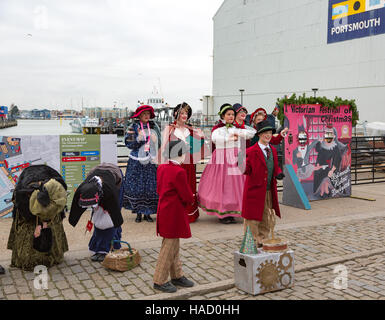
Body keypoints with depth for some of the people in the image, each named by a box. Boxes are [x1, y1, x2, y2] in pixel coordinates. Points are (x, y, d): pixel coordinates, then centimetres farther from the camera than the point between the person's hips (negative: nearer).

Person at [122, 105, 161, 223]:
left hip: (151, 162, 3)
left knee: (151, 187, -1)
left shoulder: (154, 127, 11)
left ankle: (147, 213, 9)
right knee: (136, 186, -3)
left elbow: (159, 143, 16)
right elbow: (129, 143, -5)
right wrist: (139, 139, -18)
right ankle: (138, 213, 8)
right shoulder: (133, 127, 2)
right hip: (137, 162, -2)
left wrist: (157, 159, 5)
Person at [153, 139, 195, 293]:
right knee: (169, 247, 1)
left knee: (174, 246, 19)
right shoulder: (179, 172, -22)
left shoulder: (162, 168, 6)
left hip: (165, 210, 10)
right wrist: (191, 198, 5)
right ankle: (160, 281, 12)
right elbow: (188, 197, -20)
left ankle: (177, 276, 31)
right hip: (173, 215, -10)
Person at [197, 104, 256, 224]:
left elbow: (252, 133, 9)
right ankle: (222, 214, 2)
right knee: (221, 185, -6)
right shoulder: (218, 129, 4)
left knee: (235, 185, 0)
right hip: (222, 160, -4)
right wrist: (230, 138, -14)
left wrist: (238, 133, -3)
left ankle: (231, 213, 9)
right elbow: (215, 138, -17)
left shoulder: (237, 129, 17)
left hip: (236, 160, 4)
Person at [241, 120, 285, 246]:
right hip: (254, 190, -7)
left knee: (266, 218, 17)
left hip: (269, 191, 7)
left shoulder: (273, 150, 11)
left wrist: (278, 173, -1)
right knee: (252, 218, 1)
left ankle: (263, 240, 31)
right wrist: (242, 165, -34)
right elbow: (246, 170, -12)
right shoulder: (251, 152, -11)